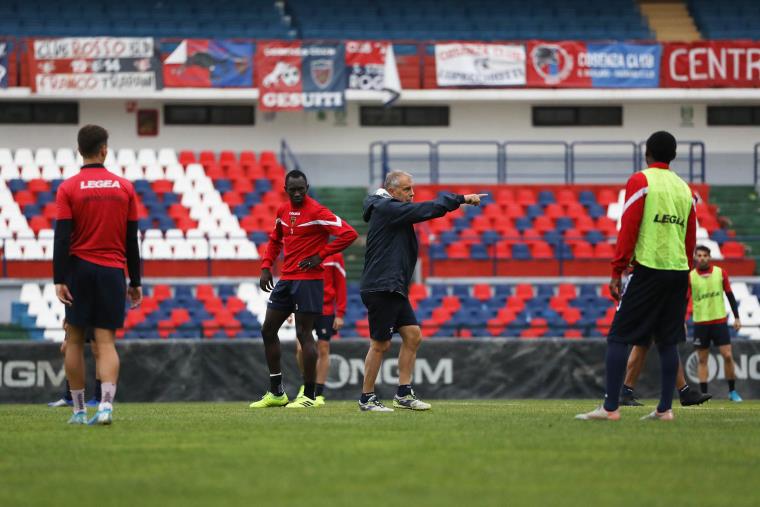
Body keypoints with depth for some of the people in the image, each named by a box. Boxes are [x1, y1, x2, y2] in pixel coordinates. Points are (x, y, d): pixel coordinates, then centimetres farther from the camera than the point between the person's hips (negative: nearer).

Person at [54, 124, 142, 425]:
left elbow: (62, 238, -9)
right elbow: (132, 240, 7)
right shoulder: (124, 188, 5)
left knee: (75, 340, 10)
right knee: (106, 341, -1)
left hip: (79, 269, -1)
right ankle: (106, 404, -20)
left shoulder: (68, 189, -3)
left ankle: (79, 409, 10)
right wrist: (135, 282, 12)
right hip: (113, 271, 1)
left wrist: (59, 280, -10)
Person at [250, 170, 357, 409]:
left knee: (304, 335, -8)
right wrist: (266, 266, 13)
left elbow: (349, 234, -20)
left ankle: (309, 395, -2)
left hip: (308, 279, -8)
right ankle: (276, 393, 16)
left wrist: (320, 256, -17)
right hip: (286, 279, 8)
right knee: (268, 330, 9)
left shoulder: (317, 212, -13)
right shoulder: (283, 211, 10)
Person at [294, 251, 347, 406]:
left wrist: (340, 314, -3)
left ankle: (319, 394, 11)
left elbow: (340, 285, 1)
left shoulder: (334, 255, -1)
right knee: (301, 348, -9)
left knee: (323, 350, 3)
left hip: (326, 310, -1)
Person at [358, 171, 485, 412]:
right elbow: (427, 210, -17)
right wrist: (462, 199, -12)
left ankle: (404, 393, 10)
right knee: (381, 344, -5)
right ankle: (367, 399, 3)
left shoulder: (392, 211, 20)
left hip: (394, 289, 10)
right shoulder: (386, 209, -12)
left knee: (412, 335, 7)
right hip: (381, 289, -10)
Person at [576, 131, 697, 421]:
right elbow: (691, 238, 17)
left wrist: (617, 271, -7)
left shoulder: (640, 181, -4)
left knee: (618, 338, -3)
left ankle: (610, 408, -9)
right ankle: (665, 408, 5)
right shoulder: (684, 188, 14)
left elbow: (628, 229, -10)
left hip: (648, 269, -6)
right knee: (667, 341, 9)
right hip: (678, 271, 6)